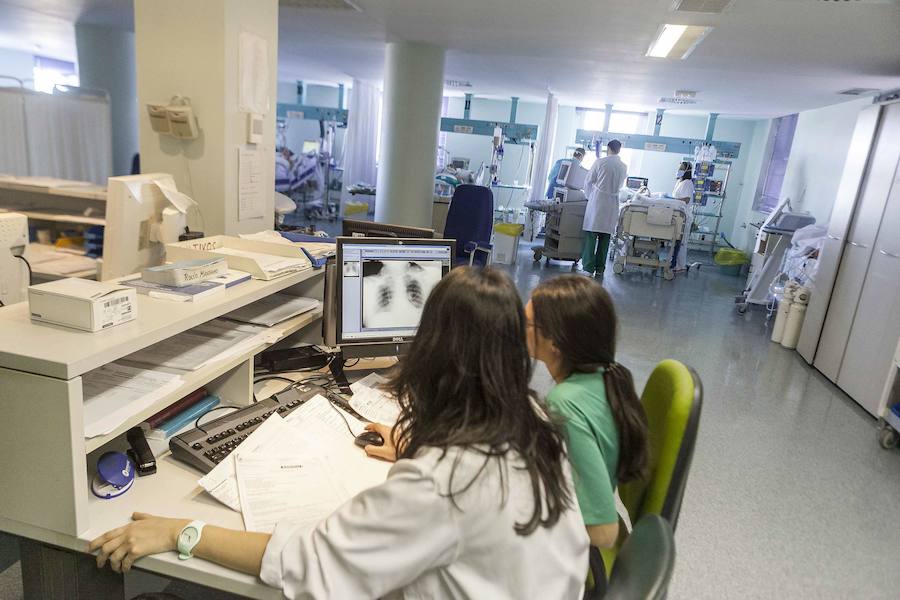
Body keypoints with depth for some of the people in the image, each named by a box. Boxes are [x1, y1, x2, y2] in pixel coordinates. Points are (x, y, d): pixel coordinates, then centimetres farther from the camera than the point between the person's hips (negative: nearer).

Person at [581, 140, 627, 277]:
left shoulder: (600, 162, -5)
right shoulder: (624, 167, 5)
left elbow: (588, 182, 1)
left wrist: (590, 196, 17)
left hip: (596, 202, -3)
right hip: (612, 205, 3)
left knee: (591, 236, -1)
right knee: (605, 238, 9)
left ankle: (588, 268, -5)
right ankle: (599, 269, 13)